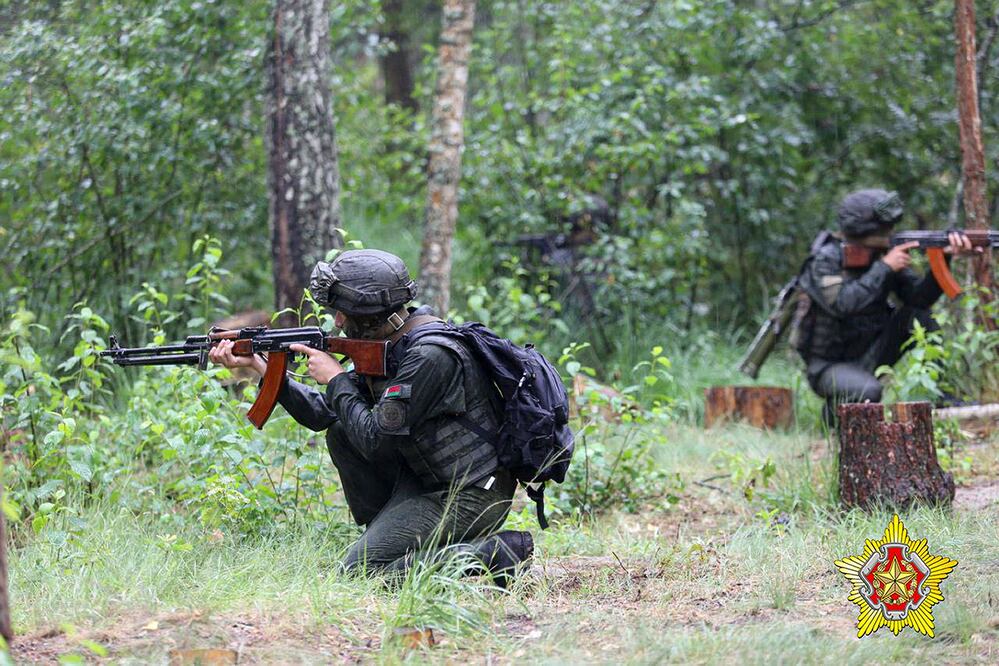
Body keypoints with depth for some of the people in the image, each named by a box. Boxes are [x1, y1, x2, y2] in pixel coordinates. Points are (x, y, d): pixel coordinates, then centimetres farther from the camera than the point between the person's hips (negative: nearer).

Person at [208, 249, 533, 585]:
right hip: (429, 481, 9)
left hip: (470, 497, -9)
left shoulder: (429, 356, -23)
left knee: (359, 570, -13)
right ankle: (385, 539, 10)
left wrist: (336, 379, -8)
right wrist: (256, 364, 8)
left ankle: (494, 554, -13)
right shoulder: (388, 347, 7)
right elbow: (322, 413, 12)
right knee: (341, 433, 7)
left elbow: (374, 440, -21)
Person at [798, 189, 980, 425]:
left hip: (870, 358, 6)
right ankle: (835, 410, -1)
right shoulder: (825, 260, -16)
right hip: (829, 367, -6)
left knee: (916, 315, -12)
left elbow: (920, 297, -10)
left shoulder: (883, 255, -1)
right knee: (868, 391, -35)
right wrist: (884, 268, -27)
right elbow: (843, 304, -32)